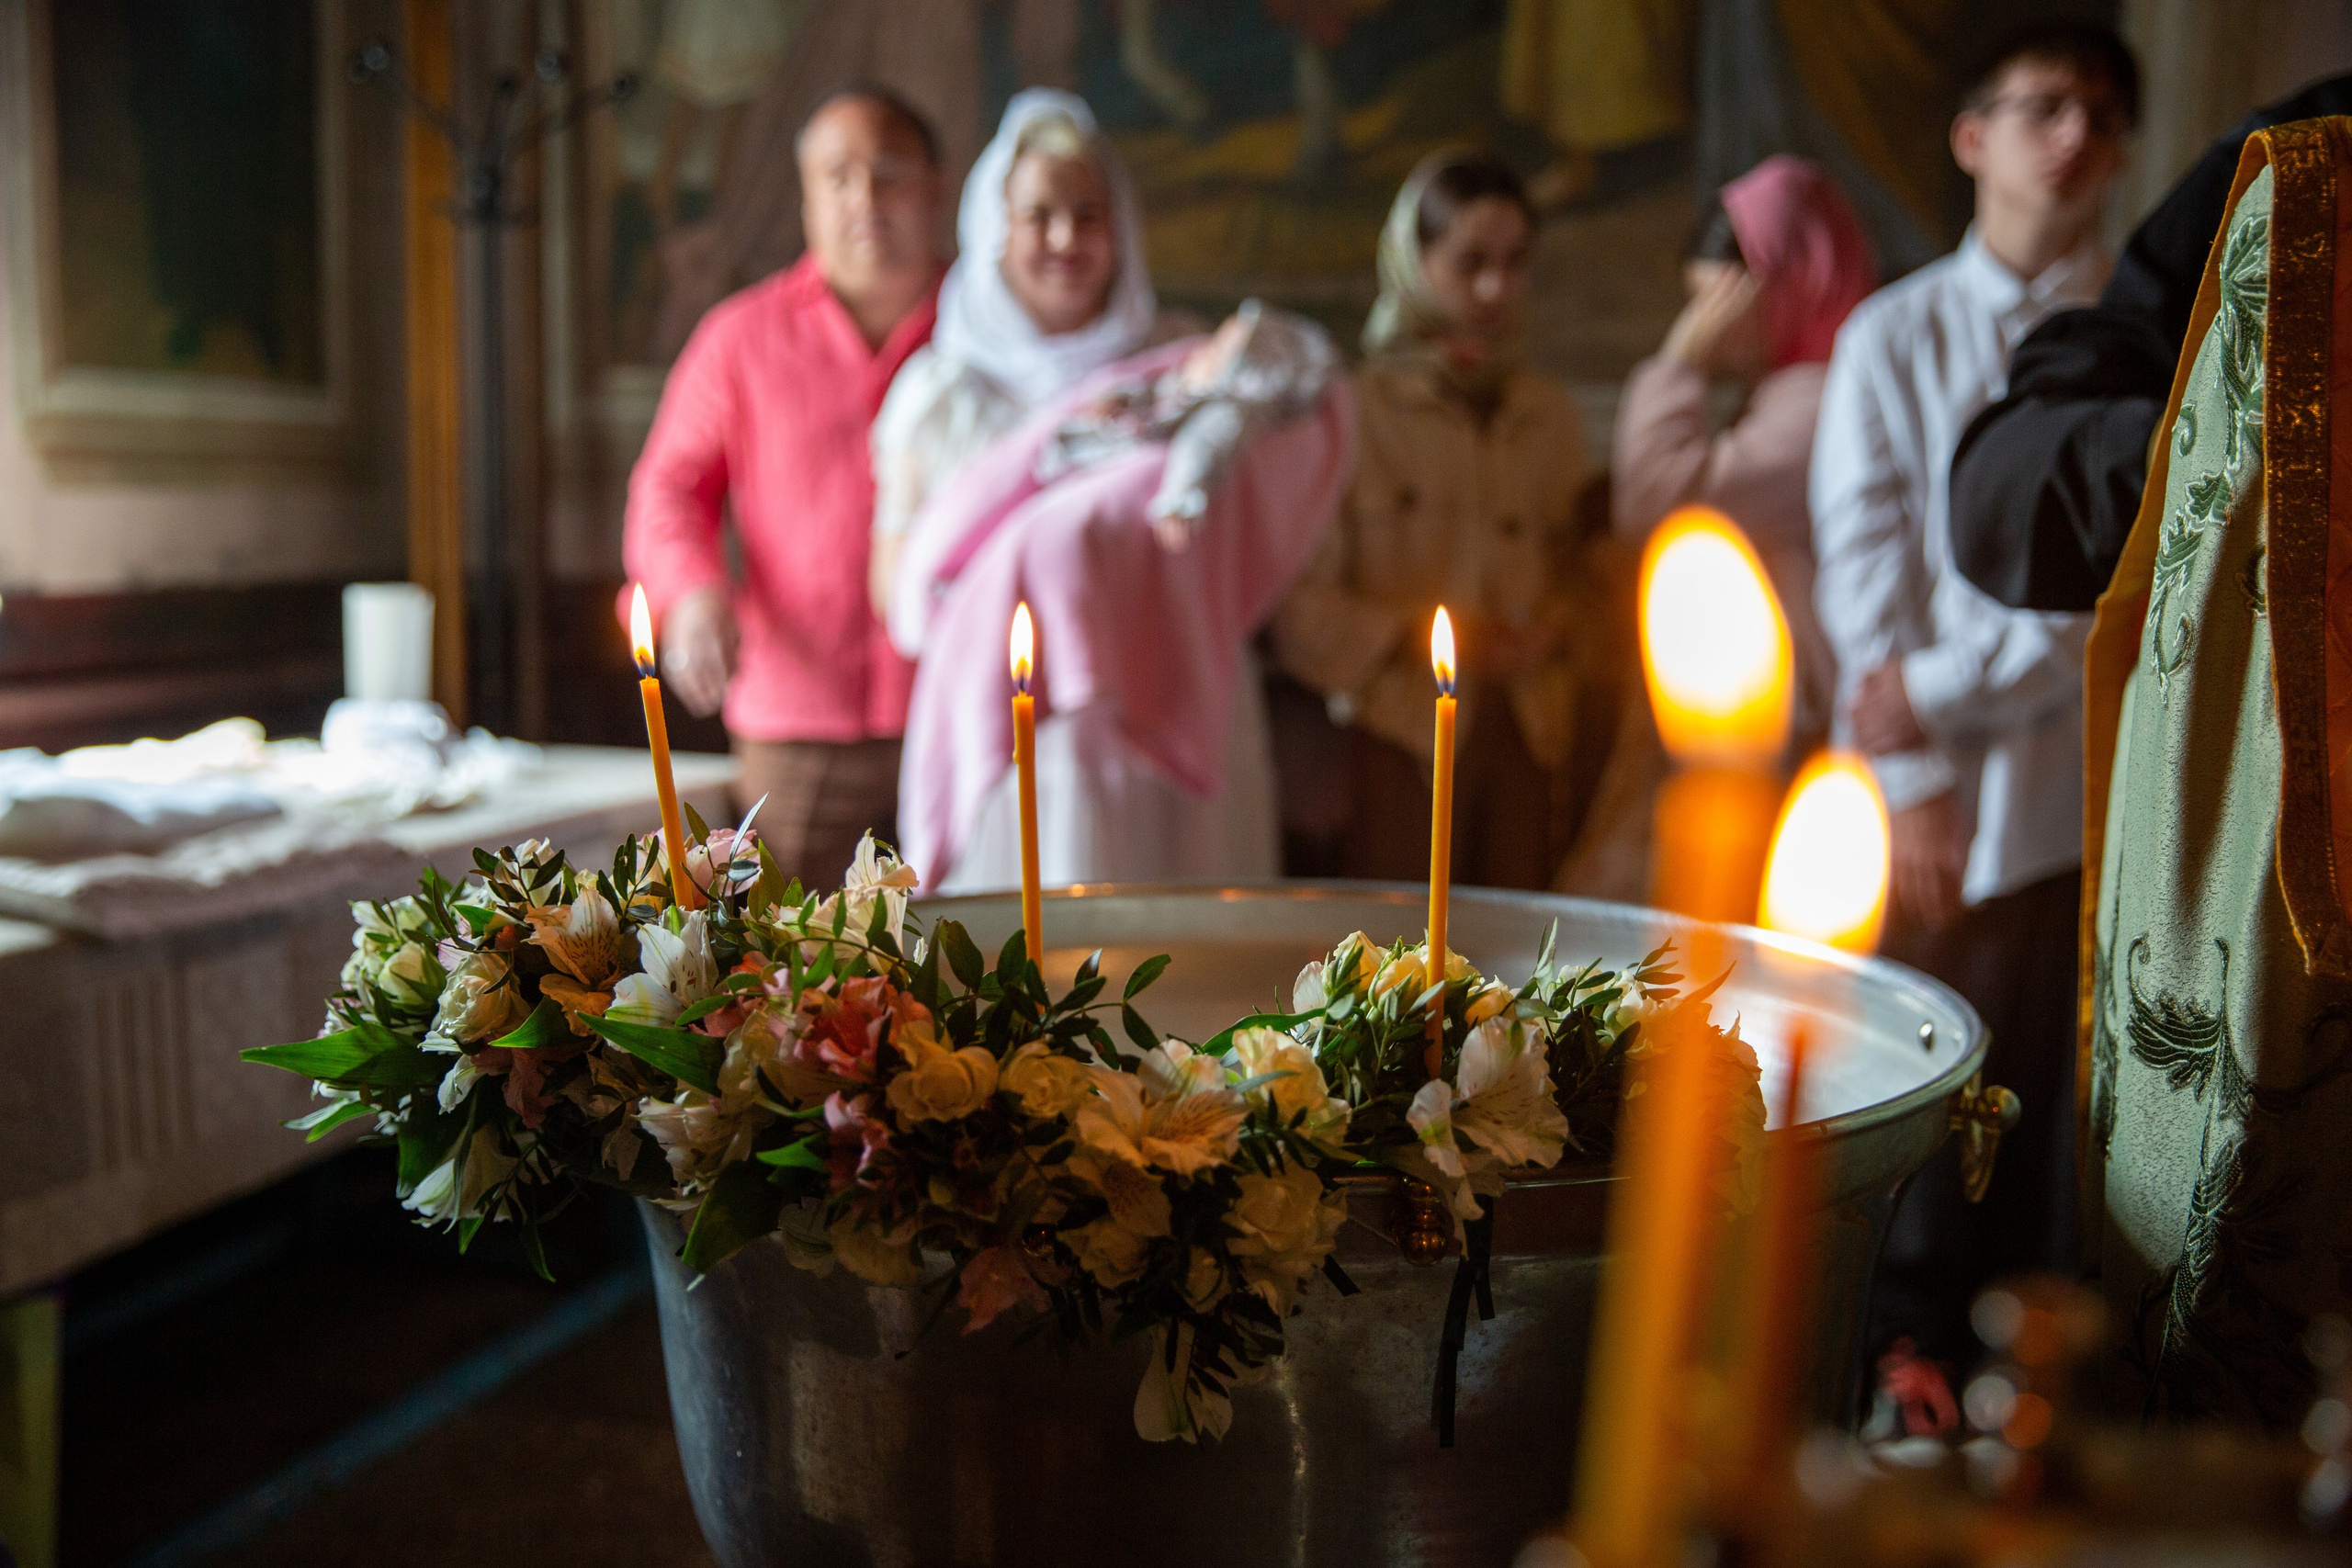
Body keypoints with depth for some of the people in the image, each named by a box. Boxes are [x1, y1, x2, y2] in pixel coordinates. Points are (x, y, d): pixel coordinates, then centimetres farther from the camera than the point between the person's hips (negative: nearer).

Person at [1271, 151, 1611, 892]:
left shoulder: (1550, 414, 16)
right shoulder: (1355, 409, 1)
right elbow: (1300, 606, -2)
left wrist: (1560, 629, 1)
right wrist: (1413, 635, -13)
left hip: (1531, 737, 4)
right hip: (1401, 736, -4)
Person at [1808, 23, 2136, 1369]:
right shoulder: (1894, 337, 7)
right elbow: (1864, 574, 1)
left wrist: (1949, 688, -11)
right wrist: (1915, 784, -7)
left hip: (2084, 800, 0)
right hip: (1928, 800, 0)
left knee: (2051, 1119, 3)